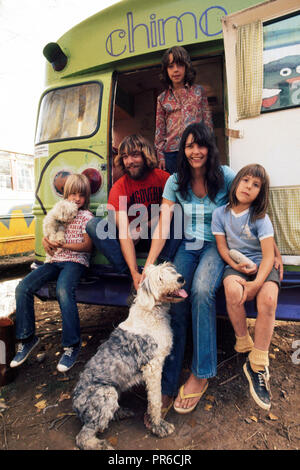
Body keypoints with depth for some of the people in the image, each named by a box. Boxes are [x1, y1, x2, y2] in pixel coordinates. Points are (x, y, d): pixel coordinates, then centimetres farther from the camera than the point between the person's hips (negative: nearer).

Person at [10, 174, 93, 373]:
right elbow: (50, 235, 24)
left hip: (76, 261, -5)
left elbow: (88, 246, -5)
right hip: (55, 260, 6)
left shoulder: (86, 216, 3)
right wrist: (47, 242, -1)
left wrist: (64, 245, -17)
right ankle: (27, 338, -1)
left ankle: (72, 344, -20)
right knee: (23, 288, -16)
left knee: (63, 291, -35)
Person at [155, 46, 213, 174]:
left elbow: (207, 120, 10)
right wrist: (160, 156, 3)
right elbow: (159, 130, 11)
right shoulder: (162, 98, 13)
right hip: (172, 152, 1)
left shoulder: (198, 91, 12)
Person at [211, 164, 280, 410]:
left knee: (268, 299, -31)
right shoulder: (220, 213, 1)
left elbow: (268, 256, -11)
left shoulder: (261, 218, -5)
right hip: (235, 265, 1)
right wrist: (237, 266, -16)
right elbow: (222, 247, 2)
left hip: (261, 267, 0)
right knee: (233, 290, -34)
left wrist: (256, 282, -26)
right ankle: (243, 341, -5)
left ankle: (257, 366, -14)